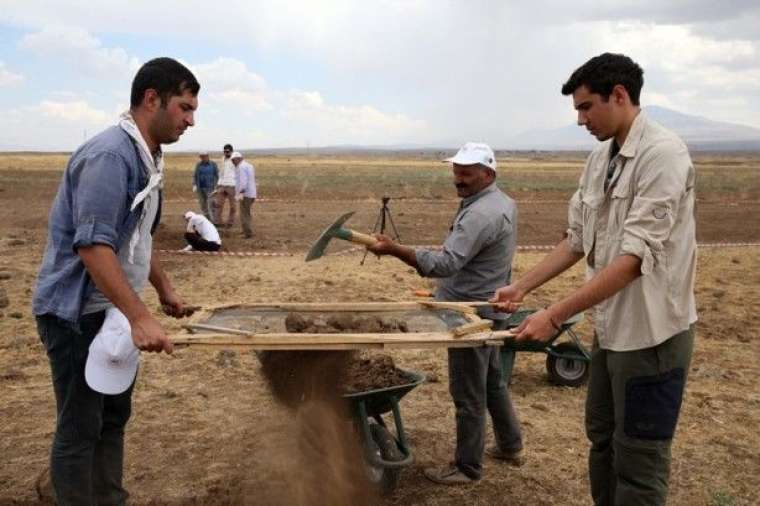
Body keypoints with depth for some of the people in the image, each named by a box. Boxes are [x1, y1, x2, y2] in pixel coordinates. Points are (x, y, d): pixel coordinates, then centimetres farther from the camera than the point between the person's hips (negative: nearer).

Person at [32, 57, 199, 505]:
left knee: (114, 416, 16)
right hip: (78, 313, -9)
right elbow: (92, 246, -30)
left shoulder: (147, 157, 8)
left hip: (112, 308, 10)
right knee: (80, 428, 1)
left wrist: (166, 291, 20)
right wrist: (140, 317, -33)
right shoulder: (110, 154, -22)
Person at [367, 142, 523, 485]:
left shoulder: (481, 214, -24)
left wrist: (394, 250, -37)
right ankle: (510, 445, 37)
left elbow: (446, 263, -33)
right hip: (487, 309, 11)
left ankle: (467, 467, 12)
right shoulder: (502, 203, 11)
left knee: (468, 393, 0)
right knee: (492, 380, 23)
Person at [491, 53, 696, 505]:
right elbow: (577, 240, 13)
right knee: (602, 438, 20)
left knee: (638, 461, 4)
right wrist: (520, 288, 7)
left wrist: (555, 316, -27)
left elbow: (635, 257, -25)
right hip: (610, 325, 8)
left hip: (651, 331, -8)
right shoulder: (600, 159, 7)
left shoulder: (663, 154, -19)